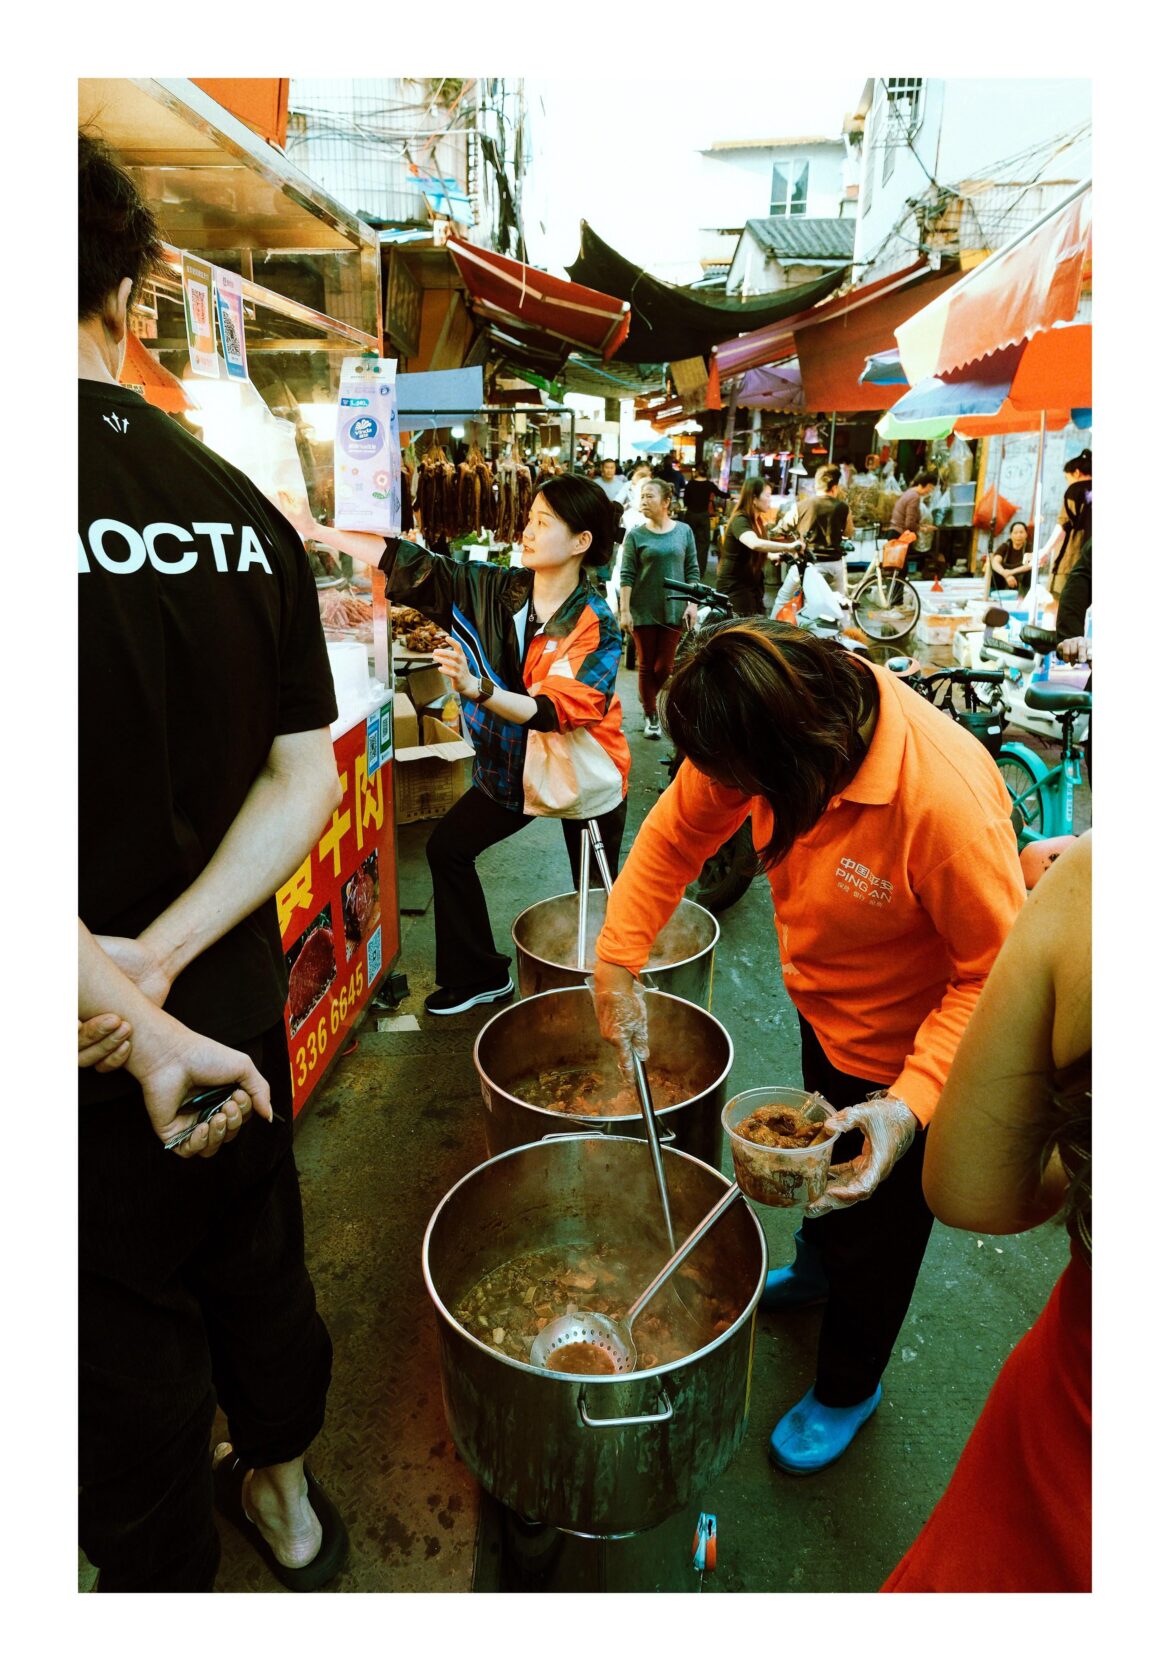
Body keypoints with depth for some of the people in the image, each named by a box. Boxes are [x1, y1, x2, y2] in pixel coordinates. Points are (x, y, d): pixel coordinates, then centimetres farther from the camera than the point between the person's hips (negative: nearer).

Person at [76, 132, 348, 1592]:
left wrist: (138, 1023, -17)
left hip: (93, 1083, -5)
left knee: (129, 1364, 19)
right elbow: (305, 777, -3)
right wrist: (161, 956, -12)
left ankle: (170, 1589, 46)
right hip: (236, 1019, 6)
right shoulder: (247, 513, -3)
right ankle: (285, 1495, 55)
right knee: (258, 1273, 27)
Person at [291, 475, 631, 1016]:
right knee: (447, 847, 6)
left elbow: (554, 710, -34)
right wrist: (319, 531, -16)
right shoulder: (493, 590, -9)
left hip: (585, 775, -5)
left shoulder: (597, 627, -24)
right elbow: (411, 563, -11)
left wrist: (476, 687, -48)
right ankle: (478, 976, 21)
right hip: (512, 764, 5)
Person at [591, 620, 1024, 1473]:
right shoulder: (784, 728, -21)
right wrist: (619, 962, -12)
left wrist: (911, 1105, -38)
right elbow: (677, 831, -9)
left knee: (876, 1221, 16)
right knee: (824, 1156, 32)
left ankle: (848, 1389, 47)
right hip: (825, 1007, 6)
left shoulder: (945, 800, -41)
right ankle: (817, 1268, 66)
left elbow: (996, 976, -32)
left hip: (908, 1046, -6)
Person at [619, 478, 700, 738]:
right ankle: (651, 716, 18)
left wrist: (693, 604, -1)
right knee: (646, 666, 5)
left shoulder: (683, 531, 4)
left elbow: (692, 570, 7)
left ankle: (650, 699, 30)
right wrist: (624, 610, -9)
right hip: (643, 610, -1)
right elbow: (627, 575, -3)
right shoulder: (635, 535, -1)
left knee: (664, 667, 0)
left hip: (673, 609, 1)